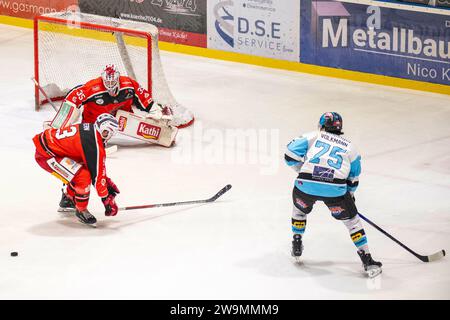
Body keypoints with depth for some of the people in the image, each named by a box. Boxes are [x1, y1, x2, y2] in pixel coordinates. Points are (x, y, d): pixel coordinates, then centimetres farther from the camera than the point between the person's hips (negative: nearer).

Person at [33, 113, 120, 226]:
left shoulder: (89, 129, 6)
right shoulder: (94, 144, -22)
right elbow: (97, 174, -16)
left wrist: (109, 183, 21)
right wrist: (107, 200, -7)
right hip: (45, 155, -10)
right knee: (83, 177, -18)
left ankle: (68, 200, 37)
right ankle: (81, 210, 2)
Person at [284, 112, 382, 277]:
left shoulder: (313, 136, 19)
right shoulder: (349, 147, 25)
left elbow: (291, 154, 8)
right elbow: (353, 177, 32)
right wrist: (350, 195, 49)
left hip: (306, 185, 0)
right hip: (336, 189, 0)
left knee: (300, 209, 32)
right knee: (351, 220, 16)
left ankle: (296, 246, 38)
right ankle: (367, 260, 11)